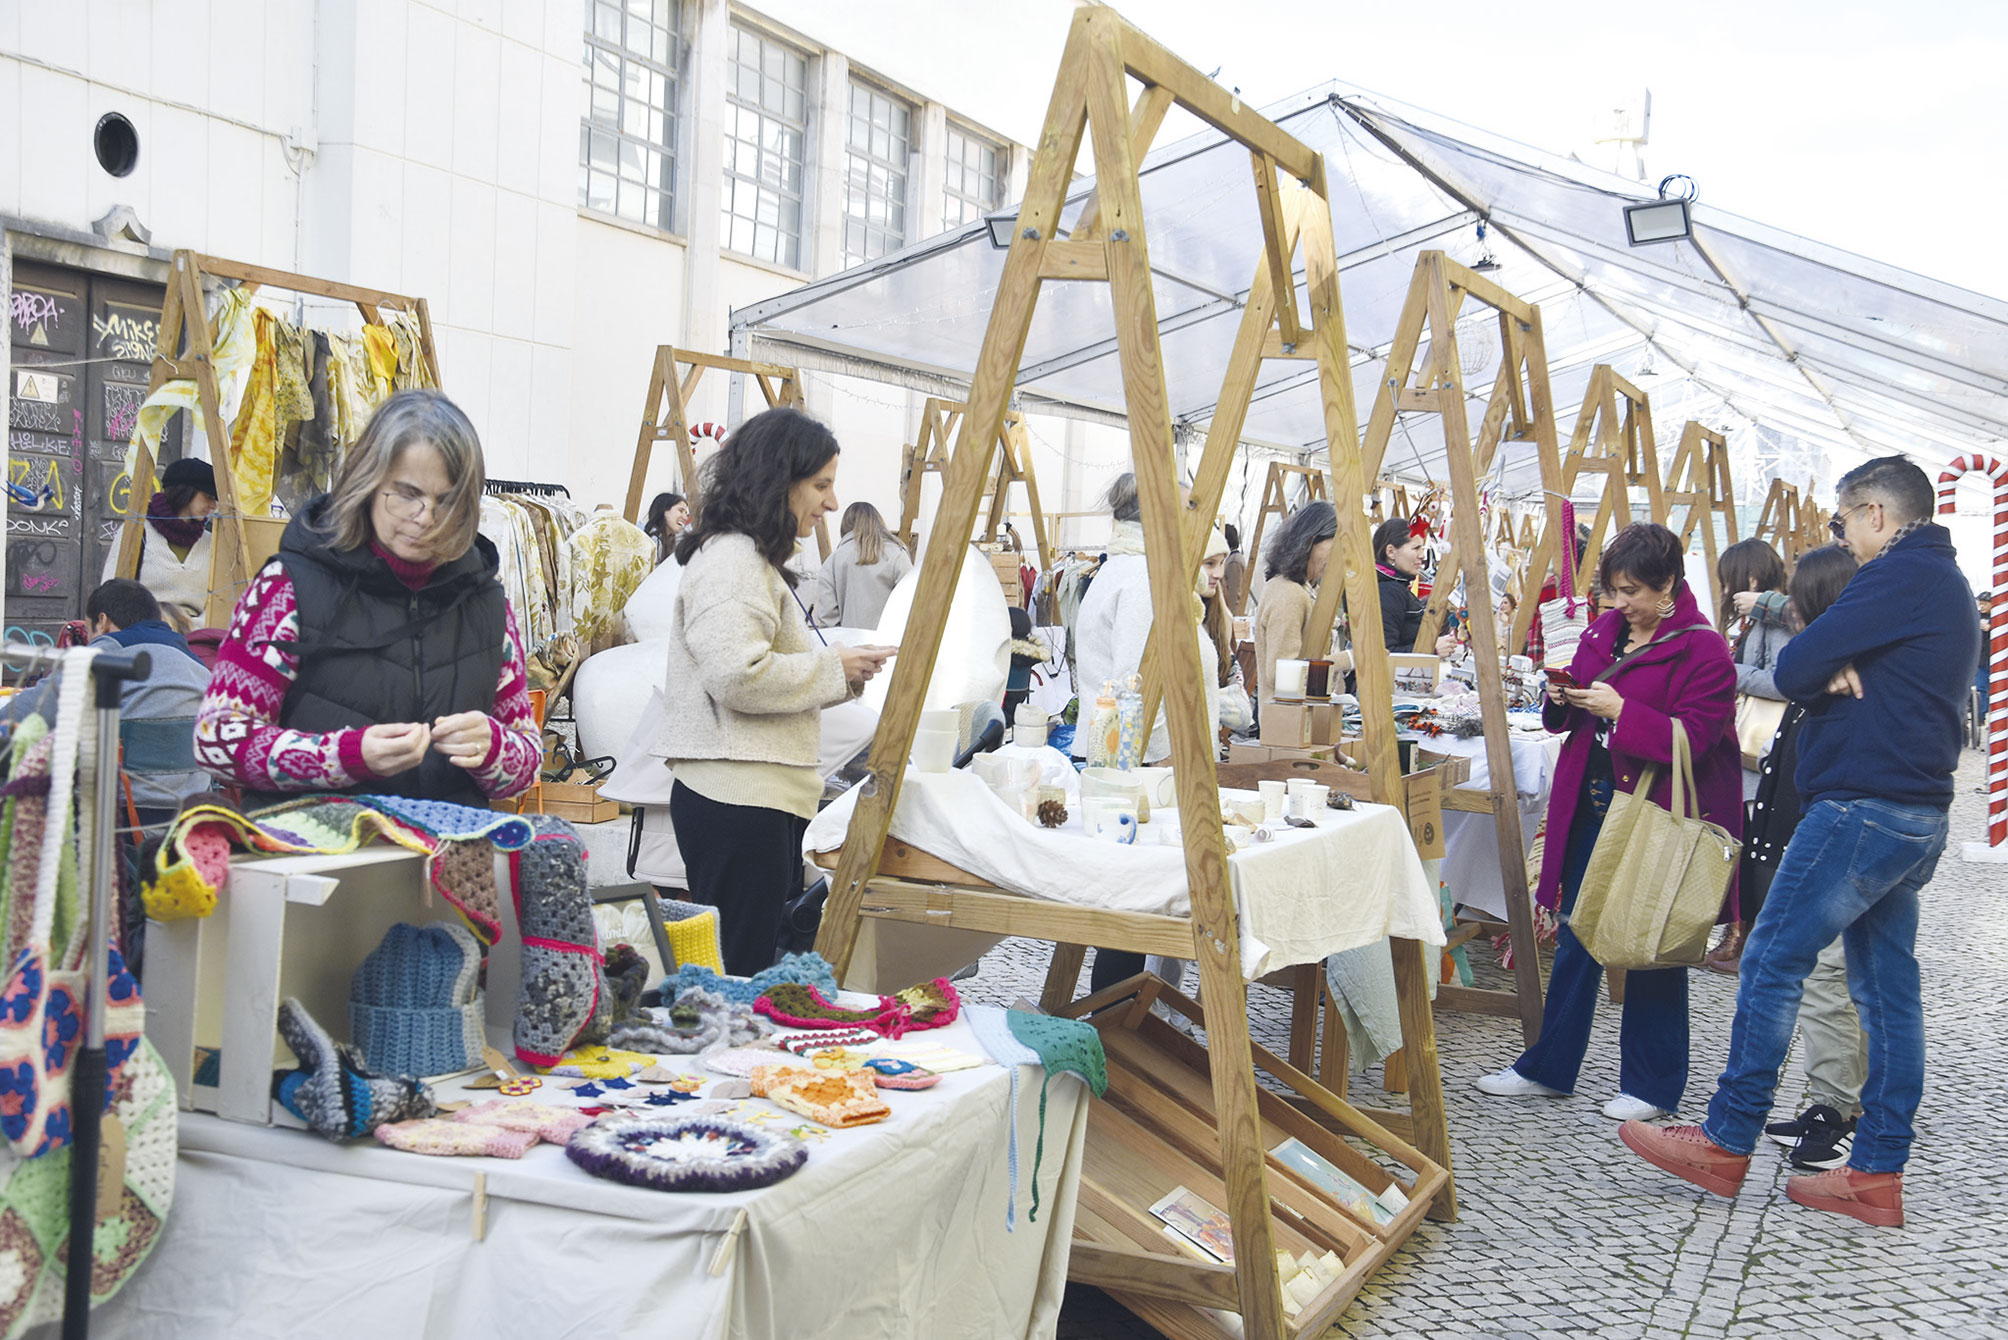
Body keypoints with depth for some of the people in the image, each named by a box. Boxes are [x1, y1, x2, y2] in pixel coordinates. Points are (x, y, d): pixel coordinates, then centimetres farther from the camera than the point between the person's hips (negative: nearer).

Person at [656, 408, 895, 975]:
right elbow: (737, 674, -25)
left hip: (764, 798, 11)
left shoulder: (757, 558, 21)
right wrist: (834, 670, -12)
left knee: (770, 962, 14)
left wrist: (845, 671, 13)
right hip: (737, 800, -11)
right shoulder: (730, 558, -13)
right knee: (737, 976, -4)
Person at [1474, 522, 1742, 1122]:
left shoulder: (1703, 650, -12)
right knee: (1576, 938, 13)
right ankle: (1548, 1066, 24)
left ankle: (1651, 1085, 19)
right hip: (1591, 805, 7)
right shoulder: (1604, 631, 9)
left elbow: (1690, 739, -19)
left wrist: (1620, 709, -25)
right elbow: (1570, 717, 18)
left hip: (1656, 813, -7)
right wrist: (1562, 701, -4)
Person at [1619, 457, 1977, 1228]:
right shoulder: (1947, 585, 21)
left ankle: (1726, 1144, 2)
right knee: (1887, 988, 10)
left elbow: (1793, 671, -16)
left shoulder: (1901, 576, -13)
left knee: (1772, 963, -4)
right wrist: (1842, 675, -5)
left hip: (1863, 808, -10)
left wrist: (1826, 675, 5)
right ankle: (1878, 1174, 15)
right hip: (1916, 816, 10)